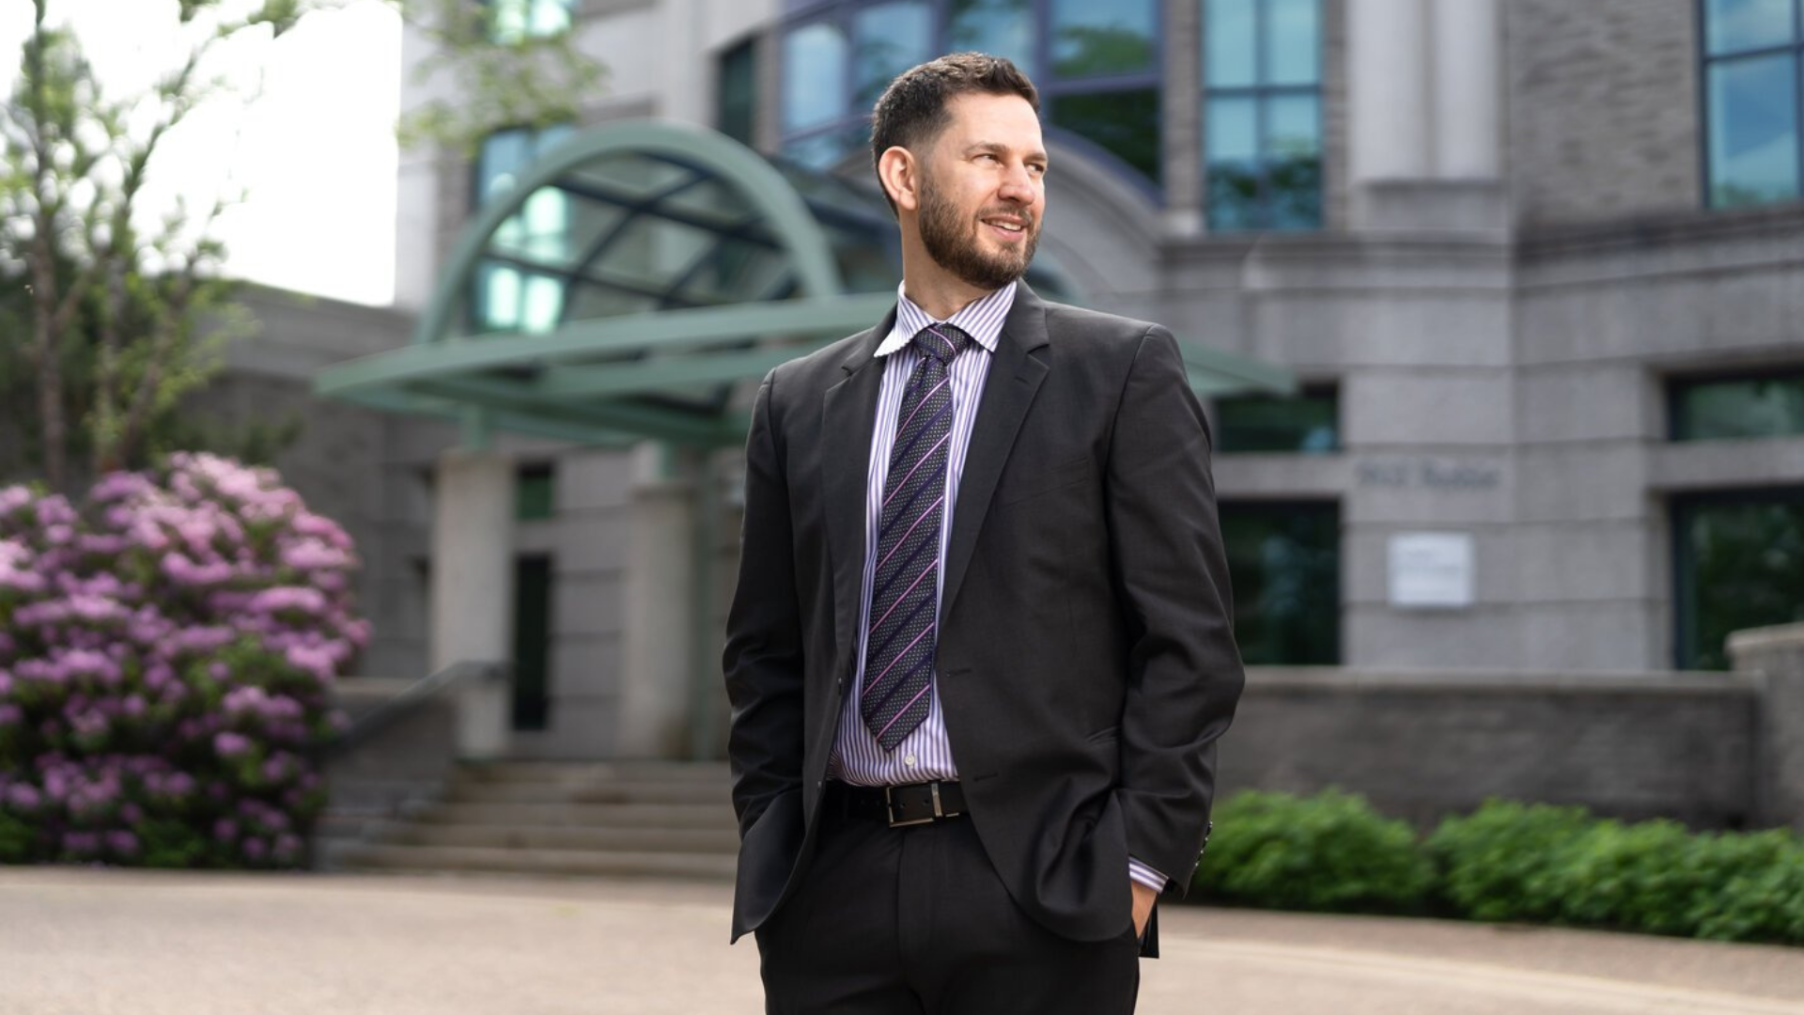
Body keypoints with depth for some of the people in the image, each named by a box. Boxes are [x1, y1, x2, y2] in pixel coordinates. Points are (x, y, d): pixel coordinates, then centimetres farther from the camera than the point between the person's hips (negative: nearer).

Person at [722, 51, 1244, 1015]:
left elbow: (1189, 639, -2)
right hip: (832, 890, 3)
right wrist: (771, 841, 4)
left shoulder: (1123, 369, 2)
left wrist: (1142, 858, -9)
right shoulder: (797, 403, 12)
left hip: (1041, 886, -2)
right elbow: (765, 655, 14)